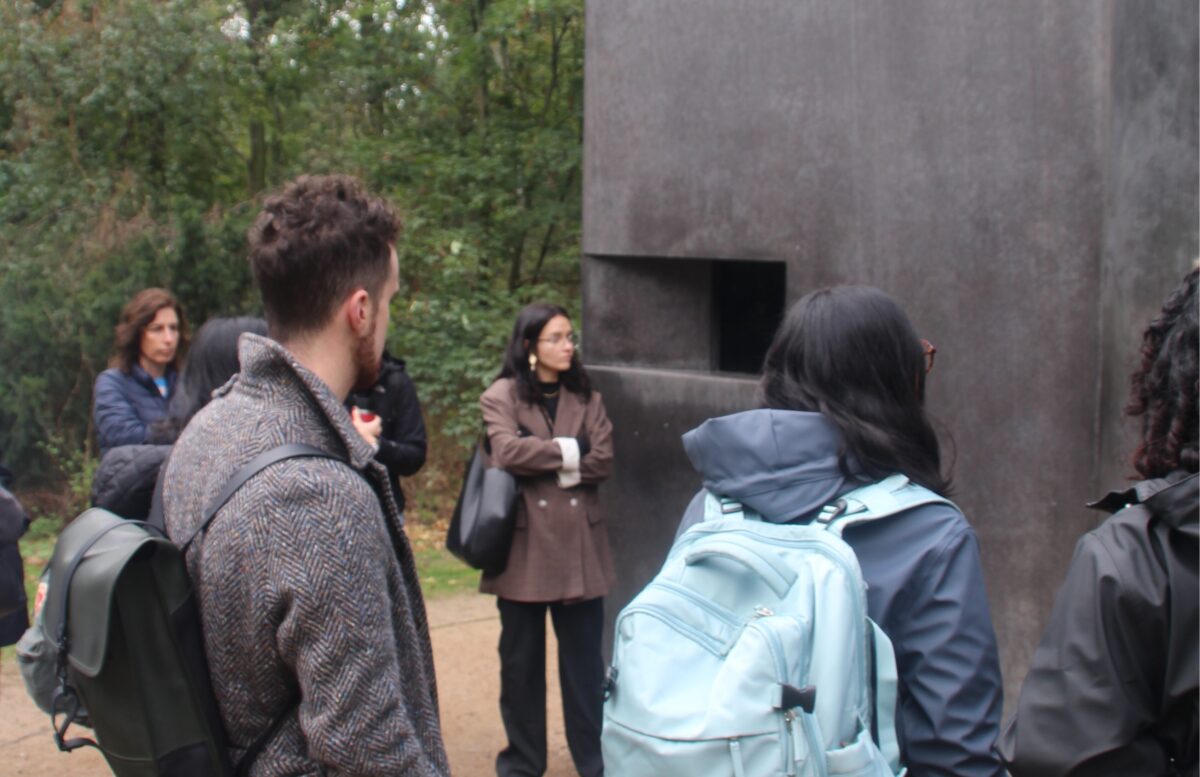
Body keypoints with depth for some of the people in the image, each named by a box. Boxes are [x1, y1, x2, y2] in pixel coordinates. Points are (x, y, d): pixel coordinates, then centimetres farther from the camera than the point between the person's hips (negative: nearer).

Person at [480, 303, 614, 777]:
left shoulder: (586, 398, 10)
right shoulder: (502, 396, 0)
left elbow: (602, 462, -2)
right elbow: (507, 452, -17)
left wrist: (540, 461, -11)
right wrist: (569, 451, -10)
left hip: (579, 542, 2)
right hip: (524, 543, -2)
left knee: (584, 659, 6)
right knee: (521, 660, 8)